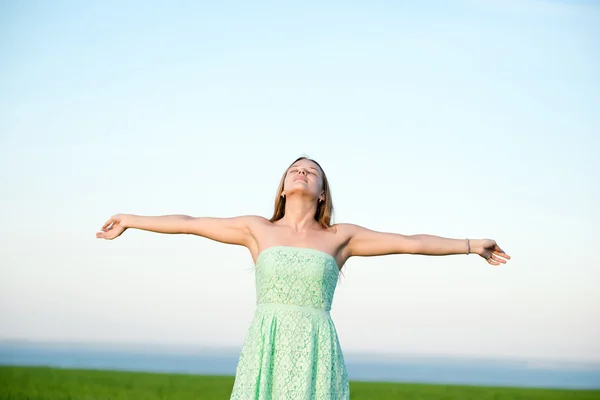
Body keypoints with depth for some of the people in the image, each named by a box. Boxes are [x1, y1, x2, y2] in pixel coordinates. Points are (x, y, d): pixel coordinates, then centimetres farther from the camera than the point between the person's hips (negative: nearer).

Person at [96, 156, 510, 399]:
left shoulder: (340, 237, 10)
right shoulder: (258, 229, 12)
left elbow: (409, 242, 11)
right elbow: (189, 223, 18)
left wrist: (471, 245, 12)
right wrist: (131, 220, 24)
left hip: (317, 358, 0)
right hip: (265, 356, 1)